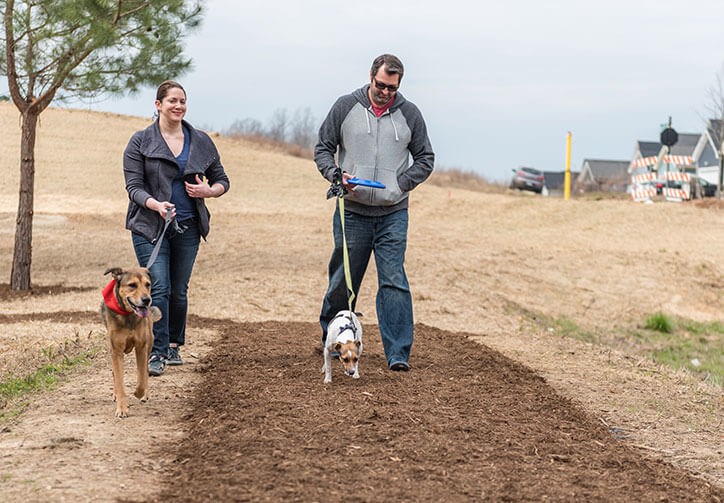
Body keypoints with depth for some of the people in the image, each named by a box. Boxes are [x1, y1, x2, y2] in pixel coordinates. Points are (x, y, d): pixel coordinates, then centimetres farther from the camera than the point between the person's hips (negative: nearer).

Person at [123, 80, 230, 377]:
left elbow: (222, 180, 15)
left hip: (187, 228, 3)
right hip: (150, 228, -3)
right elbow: (133, 186, -7)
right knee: (159, 289, -13)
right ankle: (156, 354, -9)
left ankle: (174, 345, 28)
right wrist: (156, 205, -25)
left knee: (179, 291, 10)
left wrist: (208, 190, -8)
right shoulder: (141, 142, -1)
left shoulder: (201, 142, 9)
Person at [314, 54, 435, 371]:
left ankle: (398, 354, -8)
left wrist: (400, 184, -4)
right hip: (352, 212, 0)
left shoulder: (409, 114, 5)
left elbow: (425, 159, 11)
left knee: (394, 282, -8)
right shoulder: (345, 107, 2)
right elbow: (323, 149, 8)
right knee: (342, 281, 8)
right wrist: (336, 176, -11)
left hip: (393, 214, 0)